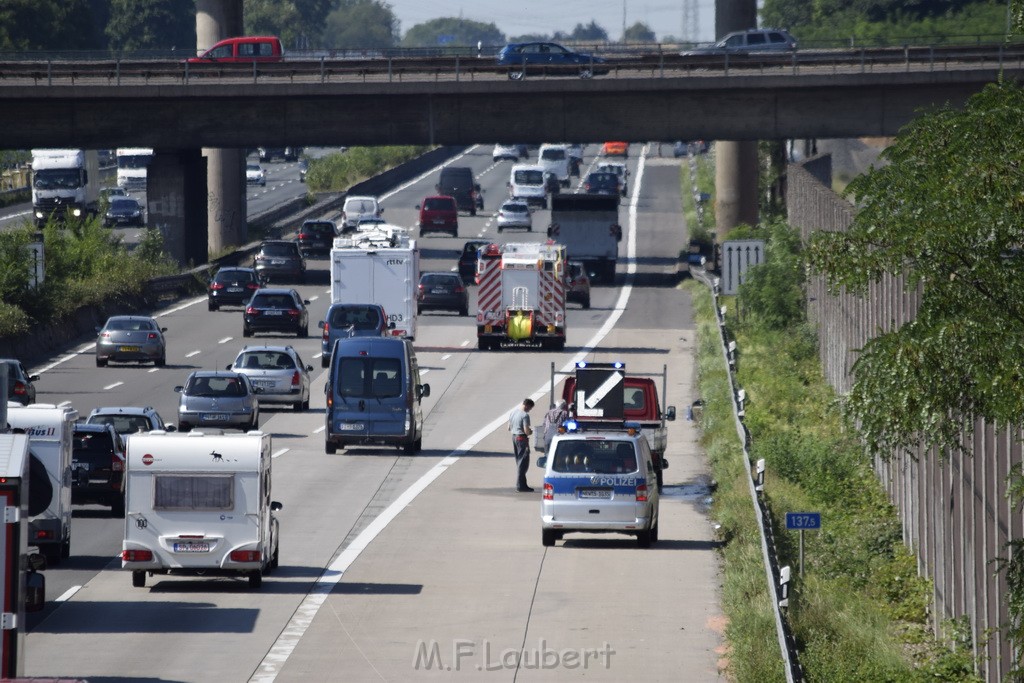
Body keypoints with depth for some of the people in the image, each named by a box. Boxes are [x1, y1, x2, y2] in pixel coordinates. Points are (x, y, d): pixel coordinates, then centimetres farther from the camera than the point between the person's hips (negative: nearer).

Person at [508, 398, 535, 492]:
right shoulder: (525, 415, -17)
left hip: (514, 437, 8)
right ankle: (520, 485, -3)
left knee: (519, 462, 15)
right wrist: (531, 431, 0)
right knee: (523, 462, -2)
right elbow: (527, 431, -22)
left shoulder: (513, 412, 9)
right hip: (522, 438, -8)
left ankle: (521, 484, 19)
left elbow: (509, 428, 17)